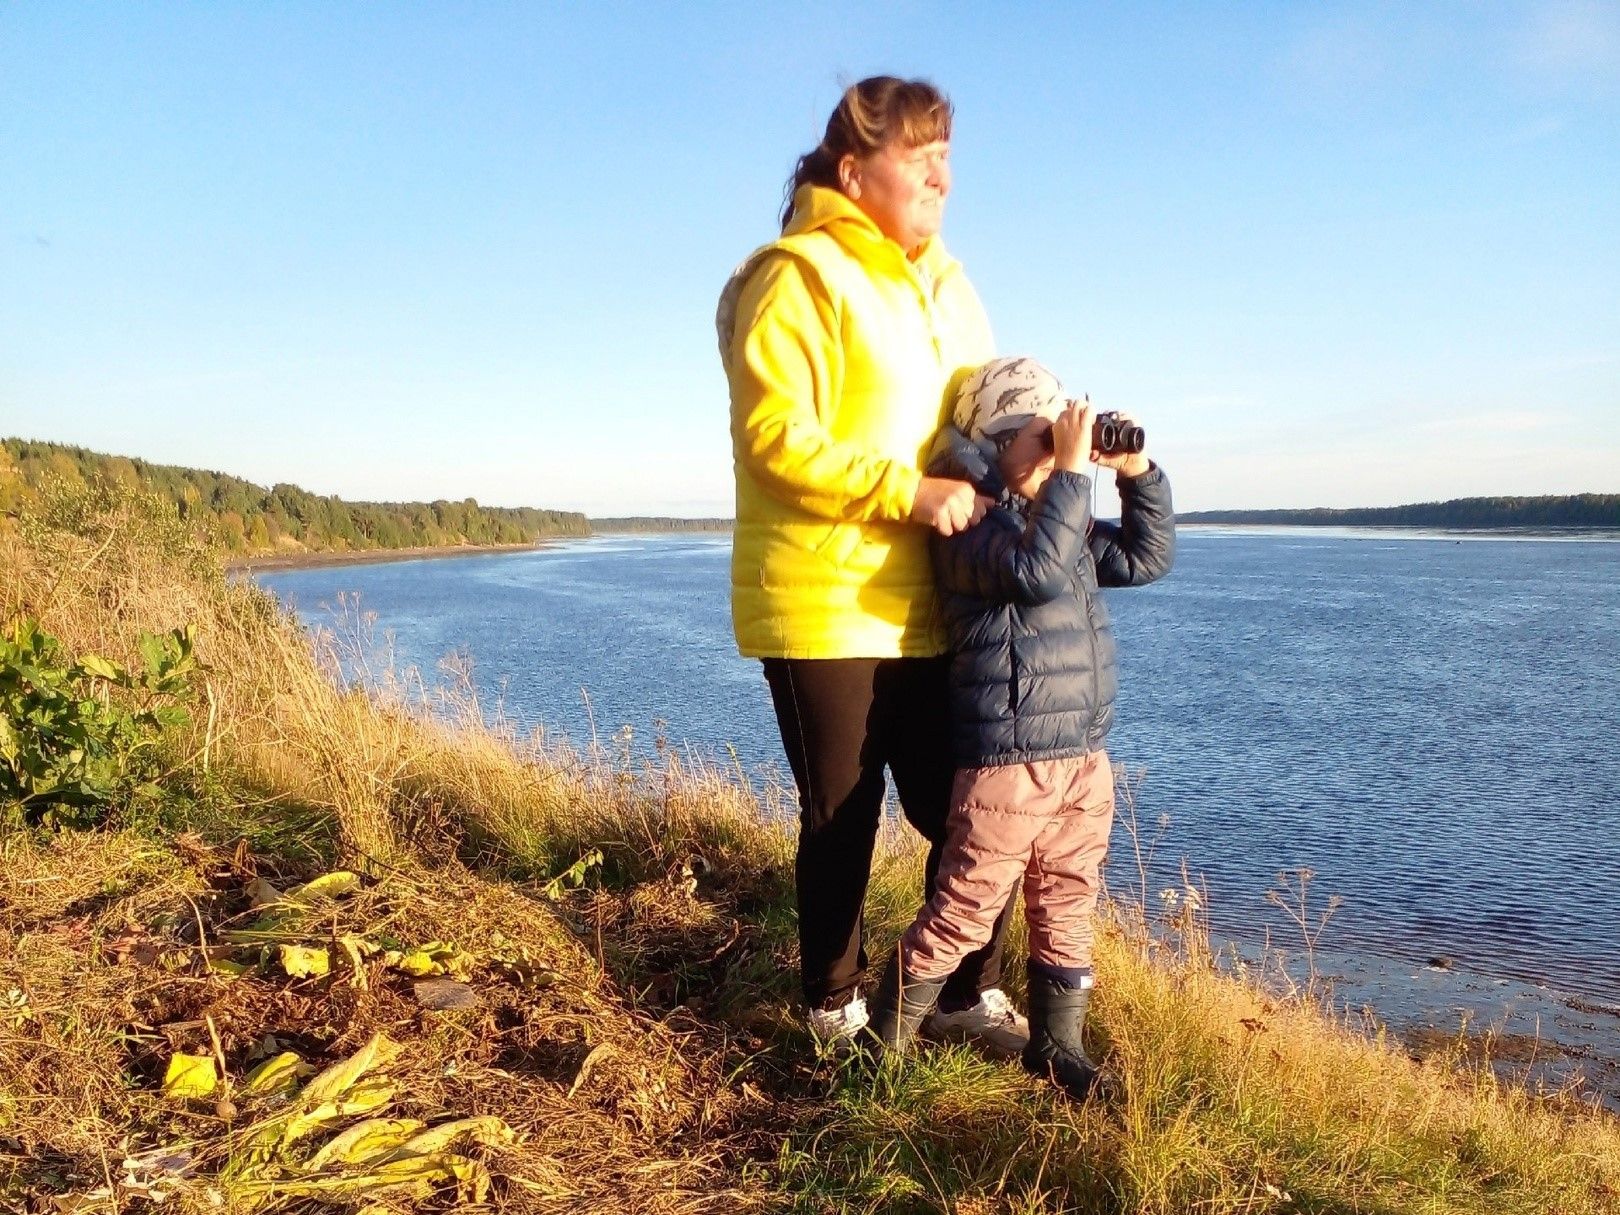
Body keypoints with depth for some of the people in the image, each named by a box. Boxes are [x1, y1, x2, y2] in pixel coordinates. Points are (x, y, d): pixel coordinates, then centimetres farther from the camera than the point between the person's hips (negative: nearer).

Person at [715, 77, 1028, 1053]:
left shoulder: (942, 282, 17)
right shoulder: (799, 277, -8)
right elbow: (774, 436, -17)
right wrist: (908, 491, -23)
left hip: (932, 611, 7)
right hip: (828, 609, -7)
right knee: (843, 820, 7)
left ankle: (971, 992, 27)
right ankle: (836, 1008, 26)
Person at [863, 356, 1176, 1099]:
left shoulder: (1060, 520, 16)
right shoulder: (971, 521, -12)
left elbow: (1146, 558, 20)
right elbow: (1037, 570, -30)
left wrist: (1138, 473, 9)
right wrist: (1072, 472, -24)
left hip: (1084, 758, 9)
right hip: (1008, 762, -8)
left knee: (1066, 907, 16)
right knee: (965, 911, -1)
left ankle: (1056, 1044, 31)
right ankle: (883, 1039, 15)